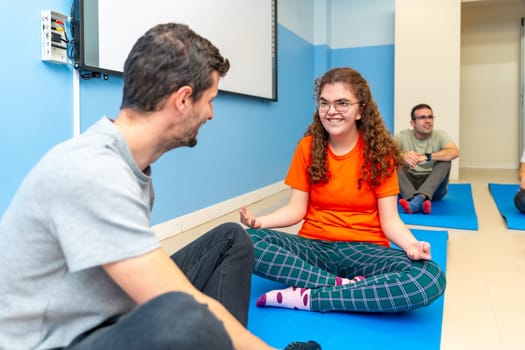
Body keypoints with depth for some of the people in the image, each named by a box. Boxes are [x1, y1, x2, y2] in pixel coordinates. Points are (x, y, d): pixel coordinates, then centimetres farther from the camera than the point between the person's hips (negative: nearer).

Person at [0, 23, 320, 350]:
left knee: (230, 238, 8)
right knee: (187, 321, -39)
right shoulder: (94, 172, -27)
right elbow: (186, 313, -29)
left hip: (109, 319, 9)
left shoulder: (129, 160, 1)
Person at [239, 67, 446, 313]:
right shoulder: (308, 147, 3)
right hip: (314, 245, 1)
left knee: (430, 278, -31)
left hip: (365, 249, 0)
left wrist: (411, 244, -25)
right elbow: (296, 208, 1)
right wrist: (259, 221, -18)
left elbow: (389, 218, -3)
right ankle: (344, 286, -21)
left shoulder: (379, 152, -1)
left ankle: (307, 298, -23)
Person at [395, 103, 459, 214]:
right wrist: (403, 156, -42)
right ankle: (421, 201, -46)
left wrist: (426, 157, -35)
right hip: (409, 183, 0)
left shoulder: (440, 135, -2)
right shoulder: (403, 135, -1)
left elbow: (455, 152, -22)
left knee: (445, 160, -24)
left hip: (434, 187, 0)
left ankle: (418, 198, -46)